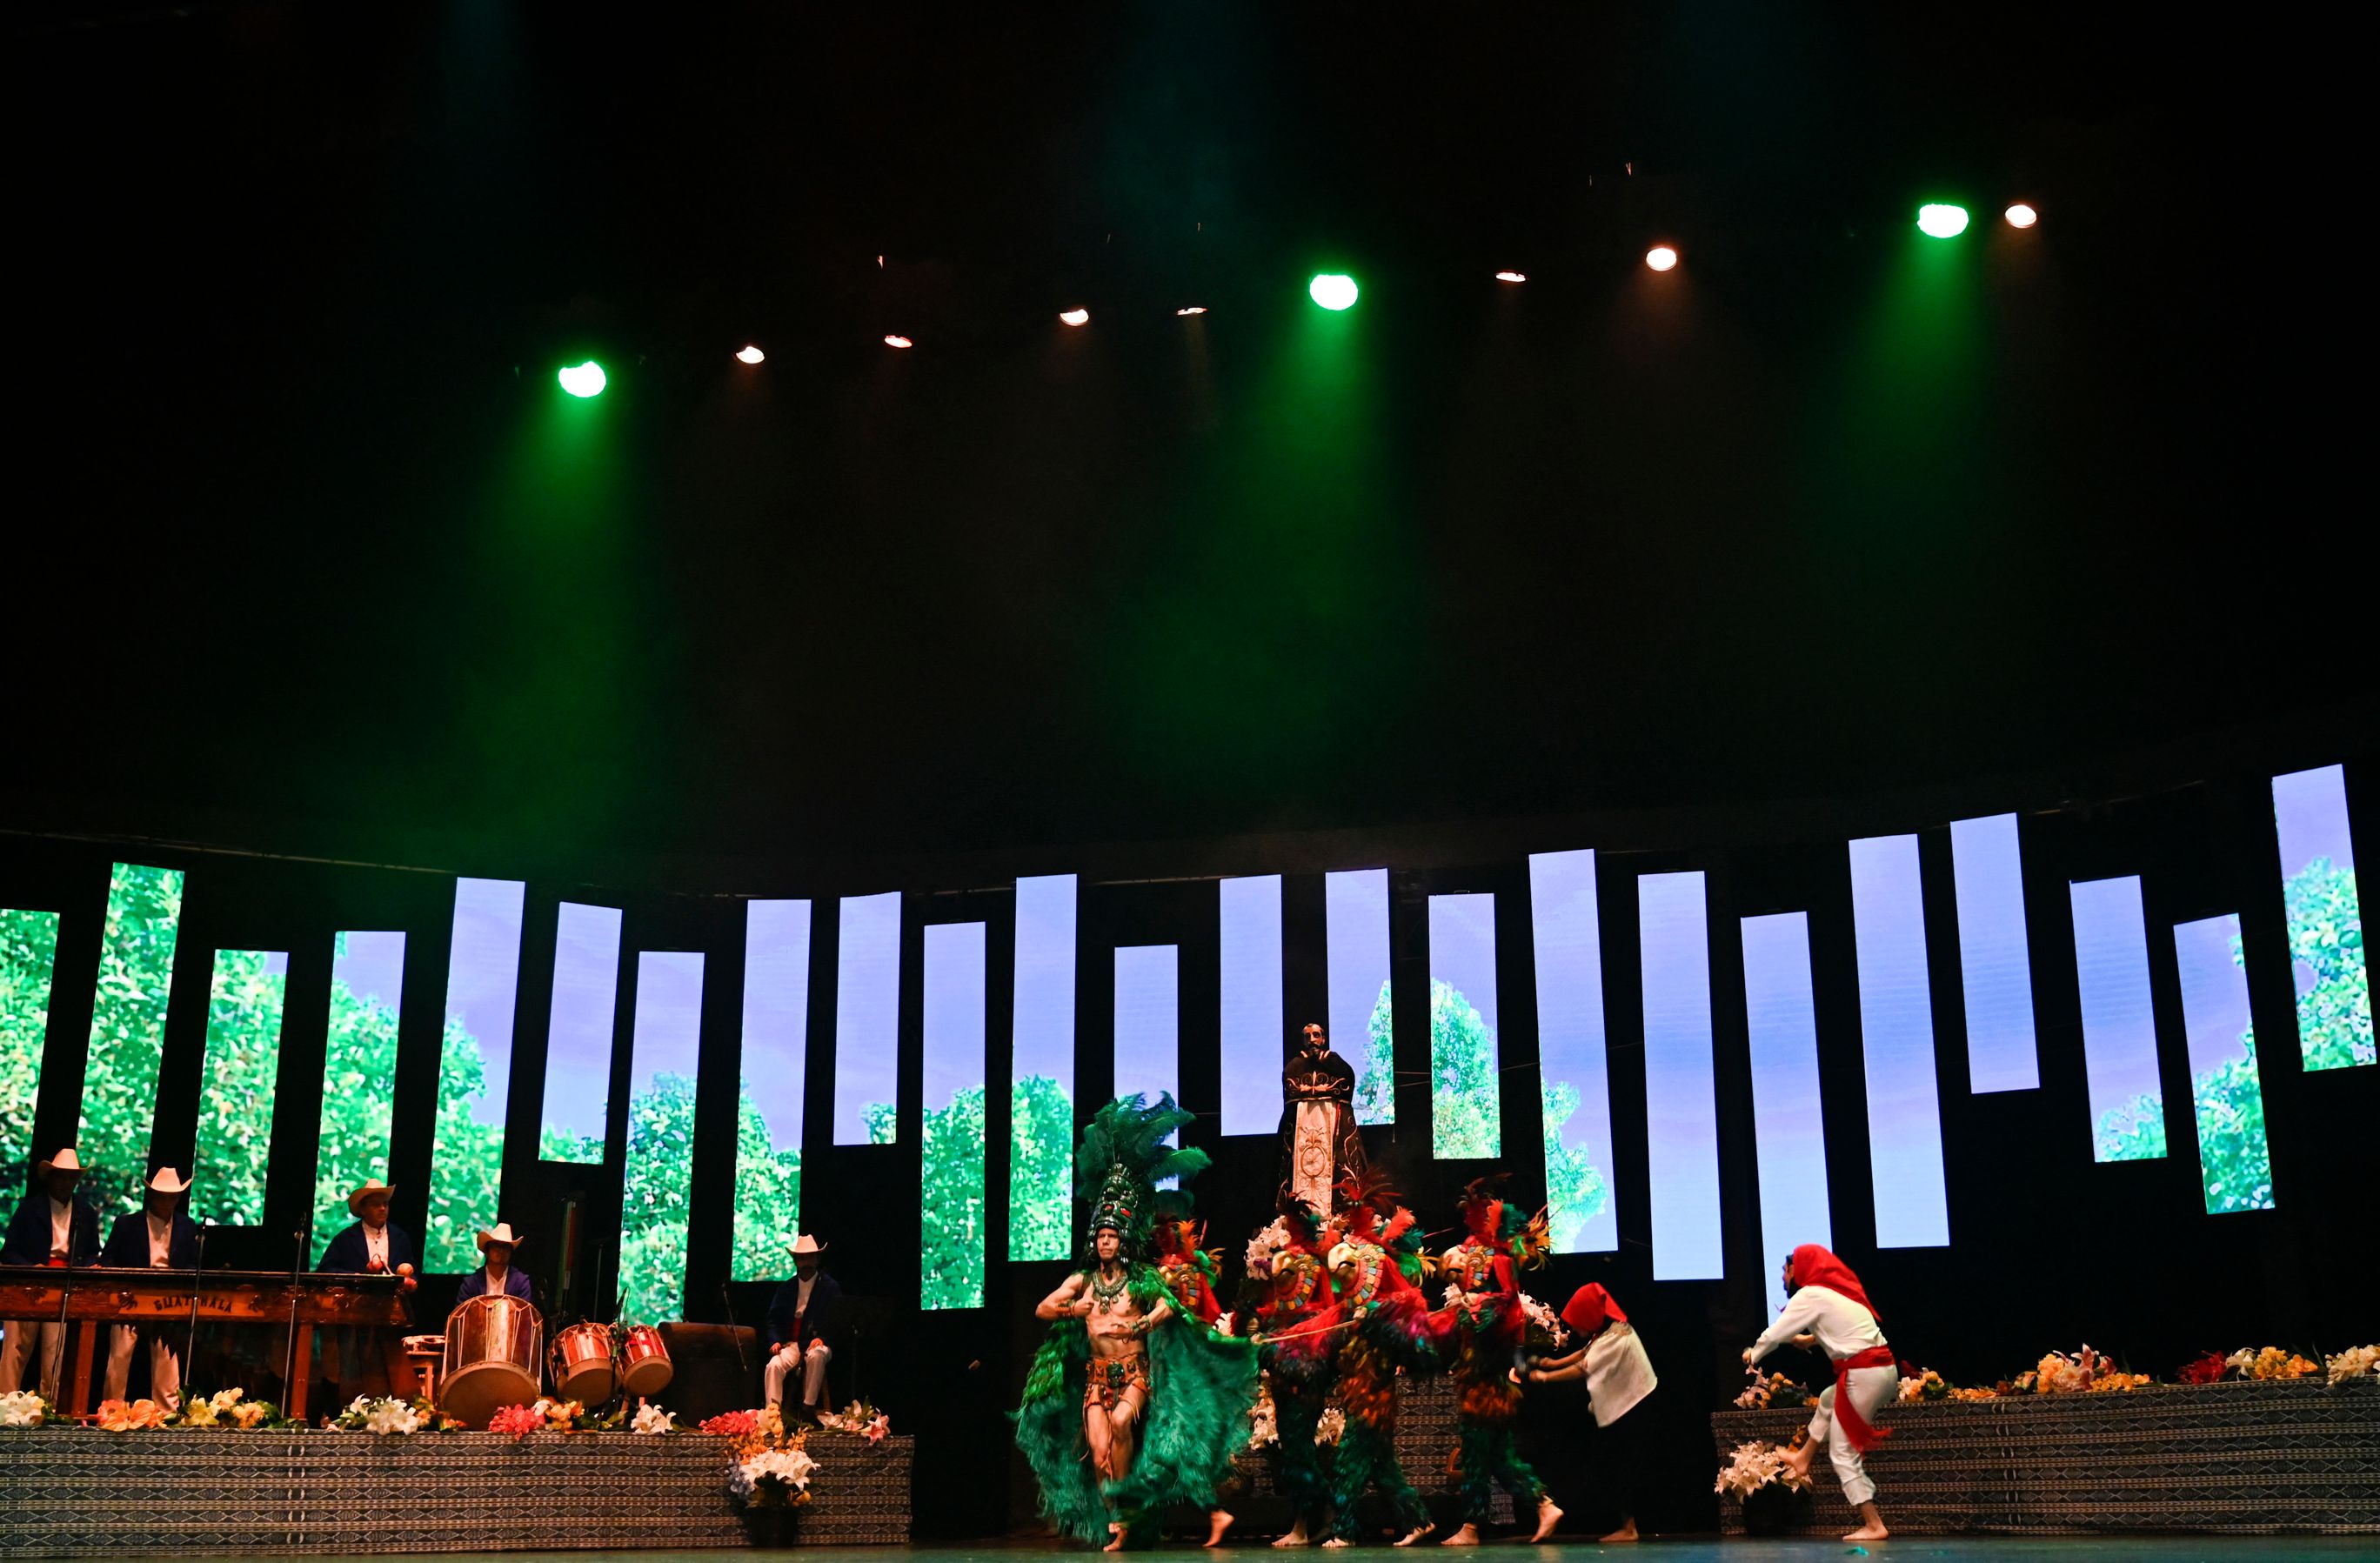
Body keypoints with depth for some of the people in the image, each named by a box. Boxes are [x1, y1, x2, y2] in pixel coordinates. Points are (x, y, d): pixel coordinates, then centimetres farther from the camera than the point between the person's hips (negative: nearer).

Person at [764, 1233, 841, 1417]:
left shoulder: (829, 1287, 5)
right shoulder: (786, 1289, 15)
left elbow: (836, 1321, 2)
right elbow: (773, 1320, 14)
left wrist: (822, 1339, -16)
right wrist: (775, 1341, -6)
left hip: (818, 1343, -3)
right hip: (791, 1344, 3)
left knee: (817, 1355, -38)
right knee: (774, 1365, -28)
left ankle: (809, 1407, -32)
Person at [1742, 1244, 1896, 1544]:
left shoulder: (1810, 1295, -6)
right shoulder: (1839, 1290, 18)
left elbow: (1775, 1334, -1)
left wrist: (1753, 1353, 17)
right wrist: (1811, 1339, 48)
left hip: (1863, 1375, -9)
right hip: (1885, 1369, 9)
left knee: (1843, 1453, -2)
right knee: (1828, 1400, 34)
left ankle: (1874, 1525, -5)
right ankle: (1803, 1458, 39)